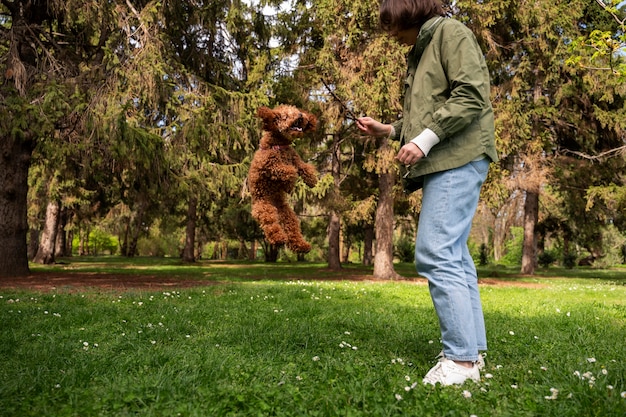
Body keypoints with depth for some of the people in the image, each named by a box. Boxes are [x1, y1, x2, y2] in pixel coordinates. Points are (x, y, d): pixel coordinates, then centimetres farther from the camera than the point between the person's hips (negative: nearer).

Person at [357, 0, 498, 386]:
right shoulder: (421, 51, 28)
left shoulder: (451, 32, 0)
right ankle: (472, 352, 13)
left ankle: (462, 359, -11)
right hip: (442, 164, 10)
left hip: (459, 159, -10)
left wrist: (423, 141, -18)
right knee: (454, 256, 7)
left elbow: (472, 95, -14)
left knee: (436, 254, -16)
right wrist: (388, 130, 19)